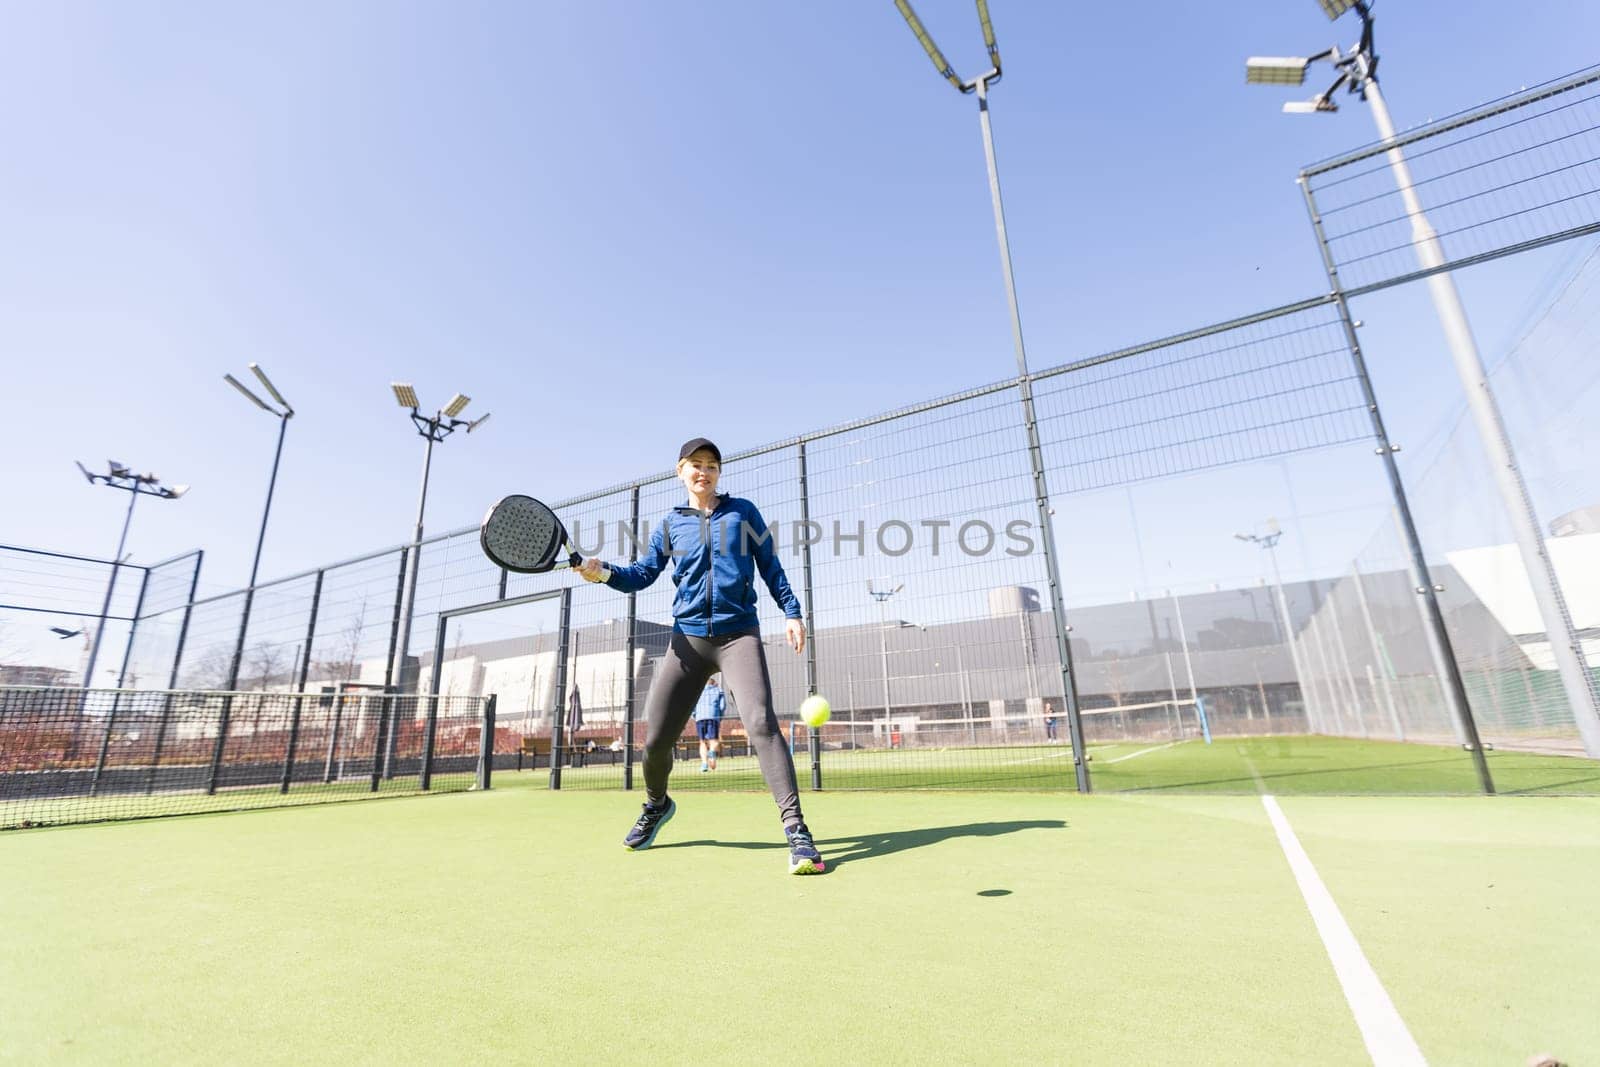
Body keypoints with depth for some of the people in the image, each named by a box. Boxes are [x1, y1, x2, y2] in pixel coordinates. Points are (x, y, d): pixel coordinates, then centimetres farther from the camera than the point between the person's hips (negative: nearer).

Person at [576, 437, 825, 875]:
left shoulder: (743, 511, 9)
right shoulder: (670, 524, 13)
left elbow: (771, 567, 10)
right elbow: (641, 575, 9)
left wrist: (792, 612, 1)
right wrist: (604, 572, -10)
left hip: (739, 635, -2)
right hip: (687, 639, 3)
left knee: (761, 723, -22)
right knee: (655, 737, 3)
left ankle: (796, 830, -16)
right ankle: (657, 806, 35)